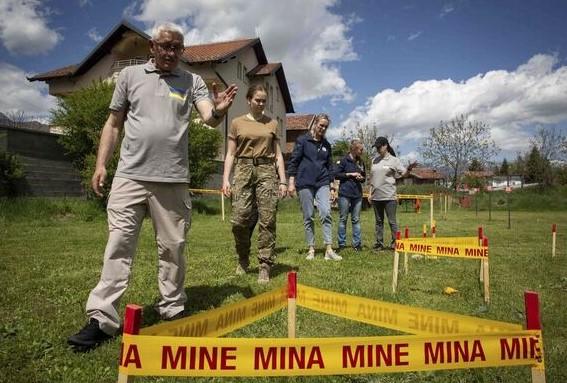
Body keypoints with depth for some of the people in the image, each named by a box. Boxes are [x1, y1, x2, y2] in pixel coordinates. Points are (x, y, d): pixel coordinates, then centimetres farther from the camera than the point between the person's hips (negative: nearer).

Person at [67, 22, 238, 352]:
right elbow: (114, 123, 12)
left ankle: (173, 309, 21)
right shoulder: (130, 75, 11)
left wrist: (218, 111, -31)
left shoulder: (193, 82, 8)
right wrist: (101, 163, 5)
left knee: (172, 248, 7)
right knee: (119, 244, 0)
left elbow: (209, 118, -7)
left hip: (173, 180, 0)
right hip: (130, 176, 1)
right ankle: (102, 318, 6)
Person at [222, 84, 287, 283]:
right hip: (243, 169, 0)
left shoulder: (272, 124, 14)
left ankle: (265, 266, 0)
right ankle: (243, 259, 18)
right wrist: (225, 179, -2)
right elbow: (231, 154, 9)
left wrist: (283, 180, 3)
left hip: (267, 170, 1)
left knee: (267, 220, -6)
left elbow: (278, 155, 12)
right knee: (239, 219, -6)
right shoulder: (237, 123, 12)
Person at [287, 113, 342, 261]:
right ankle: (311, 249, 10)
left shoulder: (326, 145, 14)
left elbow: (329, 166, 18)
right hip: (305, 183, -2)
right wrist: (291, 182, -7)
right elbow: (293, 161, 0)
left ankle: (329, 250, -11)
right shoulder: (302, 140, 2)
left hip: (322, 184, 3)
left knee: (326, 213, -12)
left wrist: (331, 188, 15)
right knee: (308, 217, 1)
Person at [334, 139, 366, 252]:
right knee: (343, 219, 2)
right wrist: (350, 174, -11)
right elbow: (336, 174, -5)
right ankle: (341, 244, 9)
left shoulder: (361, 162, 13)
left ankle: (357, 243, 13)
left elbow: (364, 177, 23)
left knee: (356, 220, 7)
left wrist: (361, 178, 0)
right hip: (345, 194, -5)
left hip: (357, 194, 5)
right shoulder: (345, 160, -3)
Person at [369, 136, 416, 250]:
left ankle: (395, 242, 7)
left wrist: (409, 169, -23)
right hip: (376, 196, 5)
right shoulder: (374, 160, 13)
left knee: (392, 221, -2)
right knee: (379, 221, 11)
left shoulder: (394, 160, 0)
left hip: (389, 196, -5)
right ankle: (379, 243, 18)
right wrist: (370, 193, 12)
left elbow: (402, 174, -3)